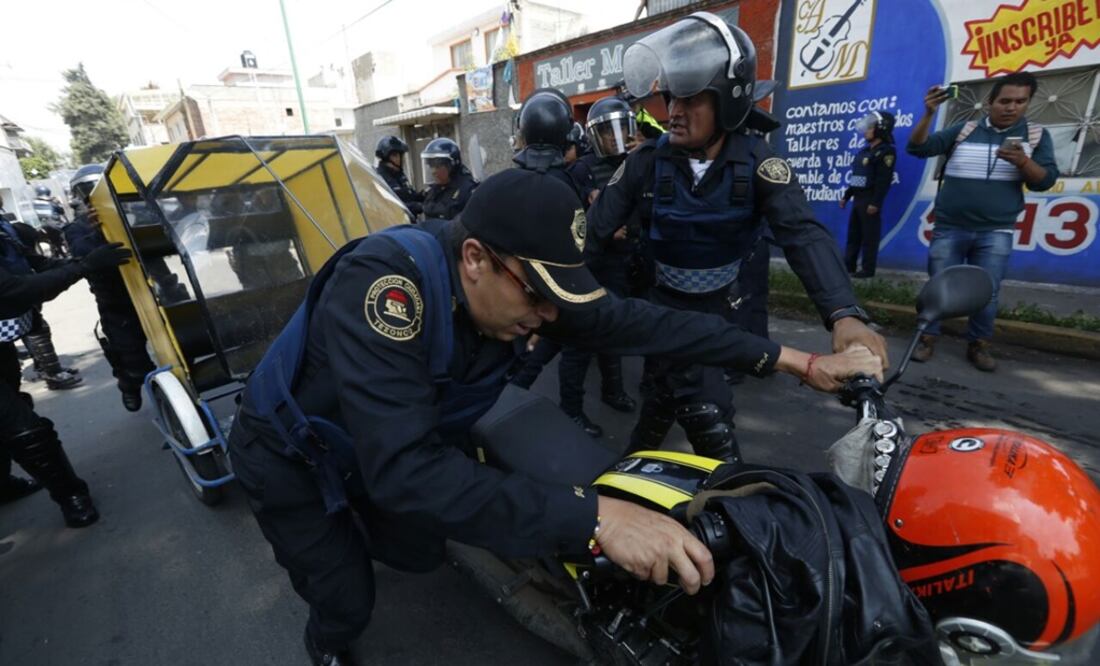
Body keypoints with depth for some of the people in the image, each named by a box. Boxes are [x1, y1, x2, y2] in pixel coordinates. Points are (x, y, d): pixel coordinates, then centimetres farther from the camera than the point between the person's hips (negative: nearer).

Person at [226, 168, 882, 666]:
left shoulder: (518, 285, -21)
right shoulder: (387, 281, -41)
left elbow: (638, 321, -18)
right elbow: (405, 468, -48)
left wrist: (792, 359, -17)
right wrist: (595, 516, -52)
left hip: (382, 445, 5)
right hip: (291, 454, -4)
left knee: (422, 553, 19)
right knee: (350, 601, 2)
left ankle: (363, 536, 56)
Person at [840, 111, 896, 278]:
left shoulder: (885, 151, -9)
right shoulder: (866, 150, 18)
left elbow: (884, 180, -17)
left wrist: (875, 202, -22)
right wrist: (846, 196, 20)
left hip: (869, 201, -9)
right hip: (858, 199, 9)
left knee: (869, 236, -5)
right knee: (853, 234, 11)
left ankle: (868, 269, -1)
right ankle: (848, 265, 18)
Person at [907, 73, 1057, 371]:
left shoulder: (1037, 135, 7)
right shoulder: (963, 130, 5)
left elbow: (1045, 181, 1)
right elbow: (917, 148, -4)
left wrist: (1022, 161, -19)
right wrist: (929, 114, -18)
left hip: (995, 233, 1)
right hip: (949, 229, 0)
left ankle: (979, 346, 14)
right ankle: (927, 338, 13)